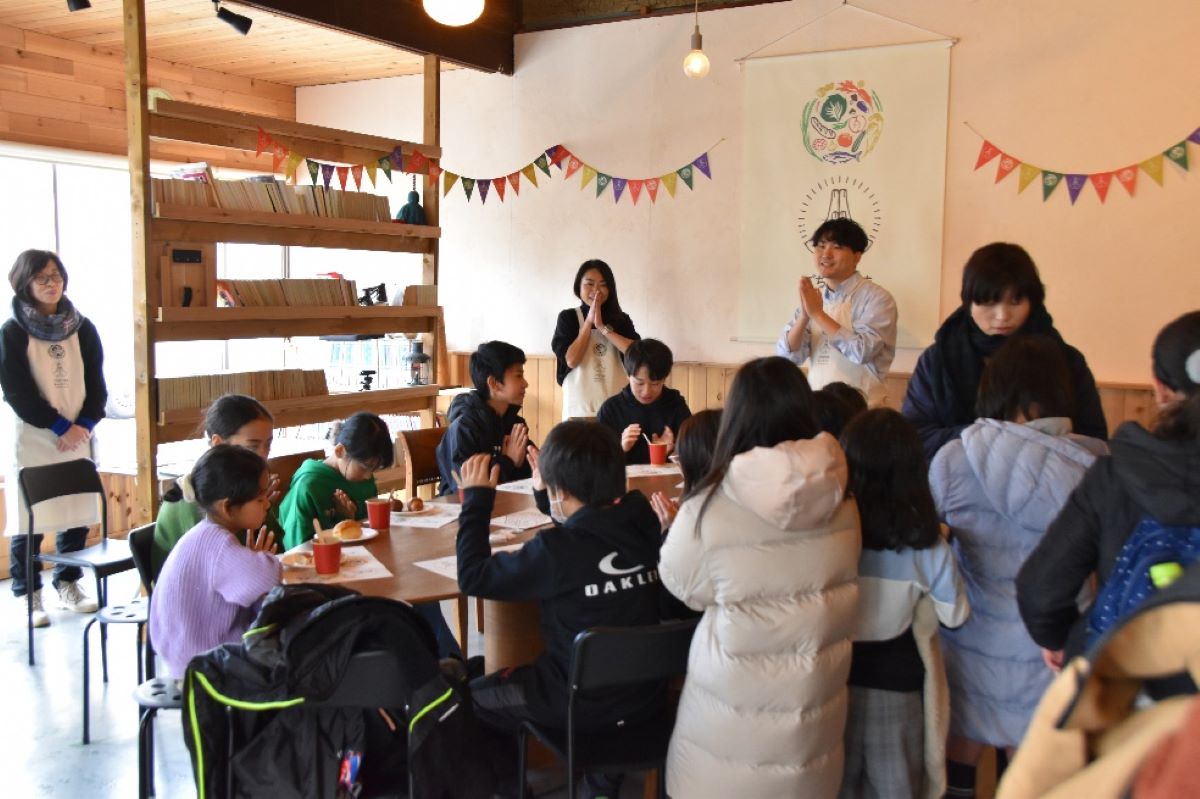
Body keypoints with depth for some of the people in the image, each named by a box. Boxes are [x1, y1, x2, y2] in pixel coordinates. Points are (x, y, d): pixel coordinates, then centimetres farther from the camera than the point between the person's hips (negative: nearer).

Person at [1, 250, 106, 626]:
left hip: (77, 436, 4)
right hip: (30, 437, -4)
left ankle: (68, 584, 22)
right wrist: (59, 427, -12)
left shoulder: (82, 328, 7)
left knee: (78, 512, 6)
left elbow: (97, 384, 7)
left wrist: (83, 426, -6)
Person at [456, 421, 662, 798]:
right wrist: (545, 492, 17)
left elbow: (473, 577, -14)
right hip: (645, 694, 6)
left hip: (583, 703, -6)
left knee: (473, 697, 18)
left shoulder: (555, 550, -25)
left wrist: (477, 497, -7)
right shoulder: (642, 527, -6)